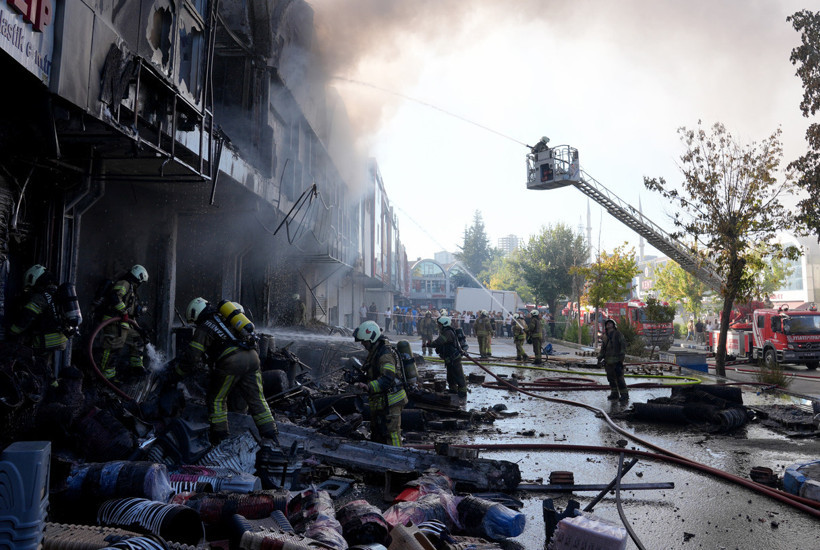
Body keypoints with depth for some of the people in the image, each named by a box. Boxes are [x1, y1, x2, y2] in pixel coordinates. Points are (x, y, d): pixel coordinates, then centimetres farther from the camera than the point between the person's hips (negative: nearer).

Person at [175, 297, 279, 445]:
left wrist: (177, 375, 17)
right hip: (252, 356, 6)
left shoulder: (203, 329, 6)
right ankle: (271, 435, 8)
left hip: (232, 362, -6)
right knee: (256, 398, 11)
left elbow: (192, 357, 2)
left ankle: (220, 435, 15)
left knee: (217, 399, 13)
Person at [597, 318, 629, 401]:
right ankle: (614, 393, 18)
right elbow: (603, 348, 24)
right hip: (608, 361, 6)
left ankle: (624, 394, -4)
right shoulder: (605, 336, 19)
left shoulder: (618, 334, 1)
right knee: (611, 378, 9)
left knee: (619, 378, -9)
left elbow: (623, 344, -6)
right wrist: (600, 357, 15)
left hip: (617, 360, -6)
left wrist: (622, 354, -15)